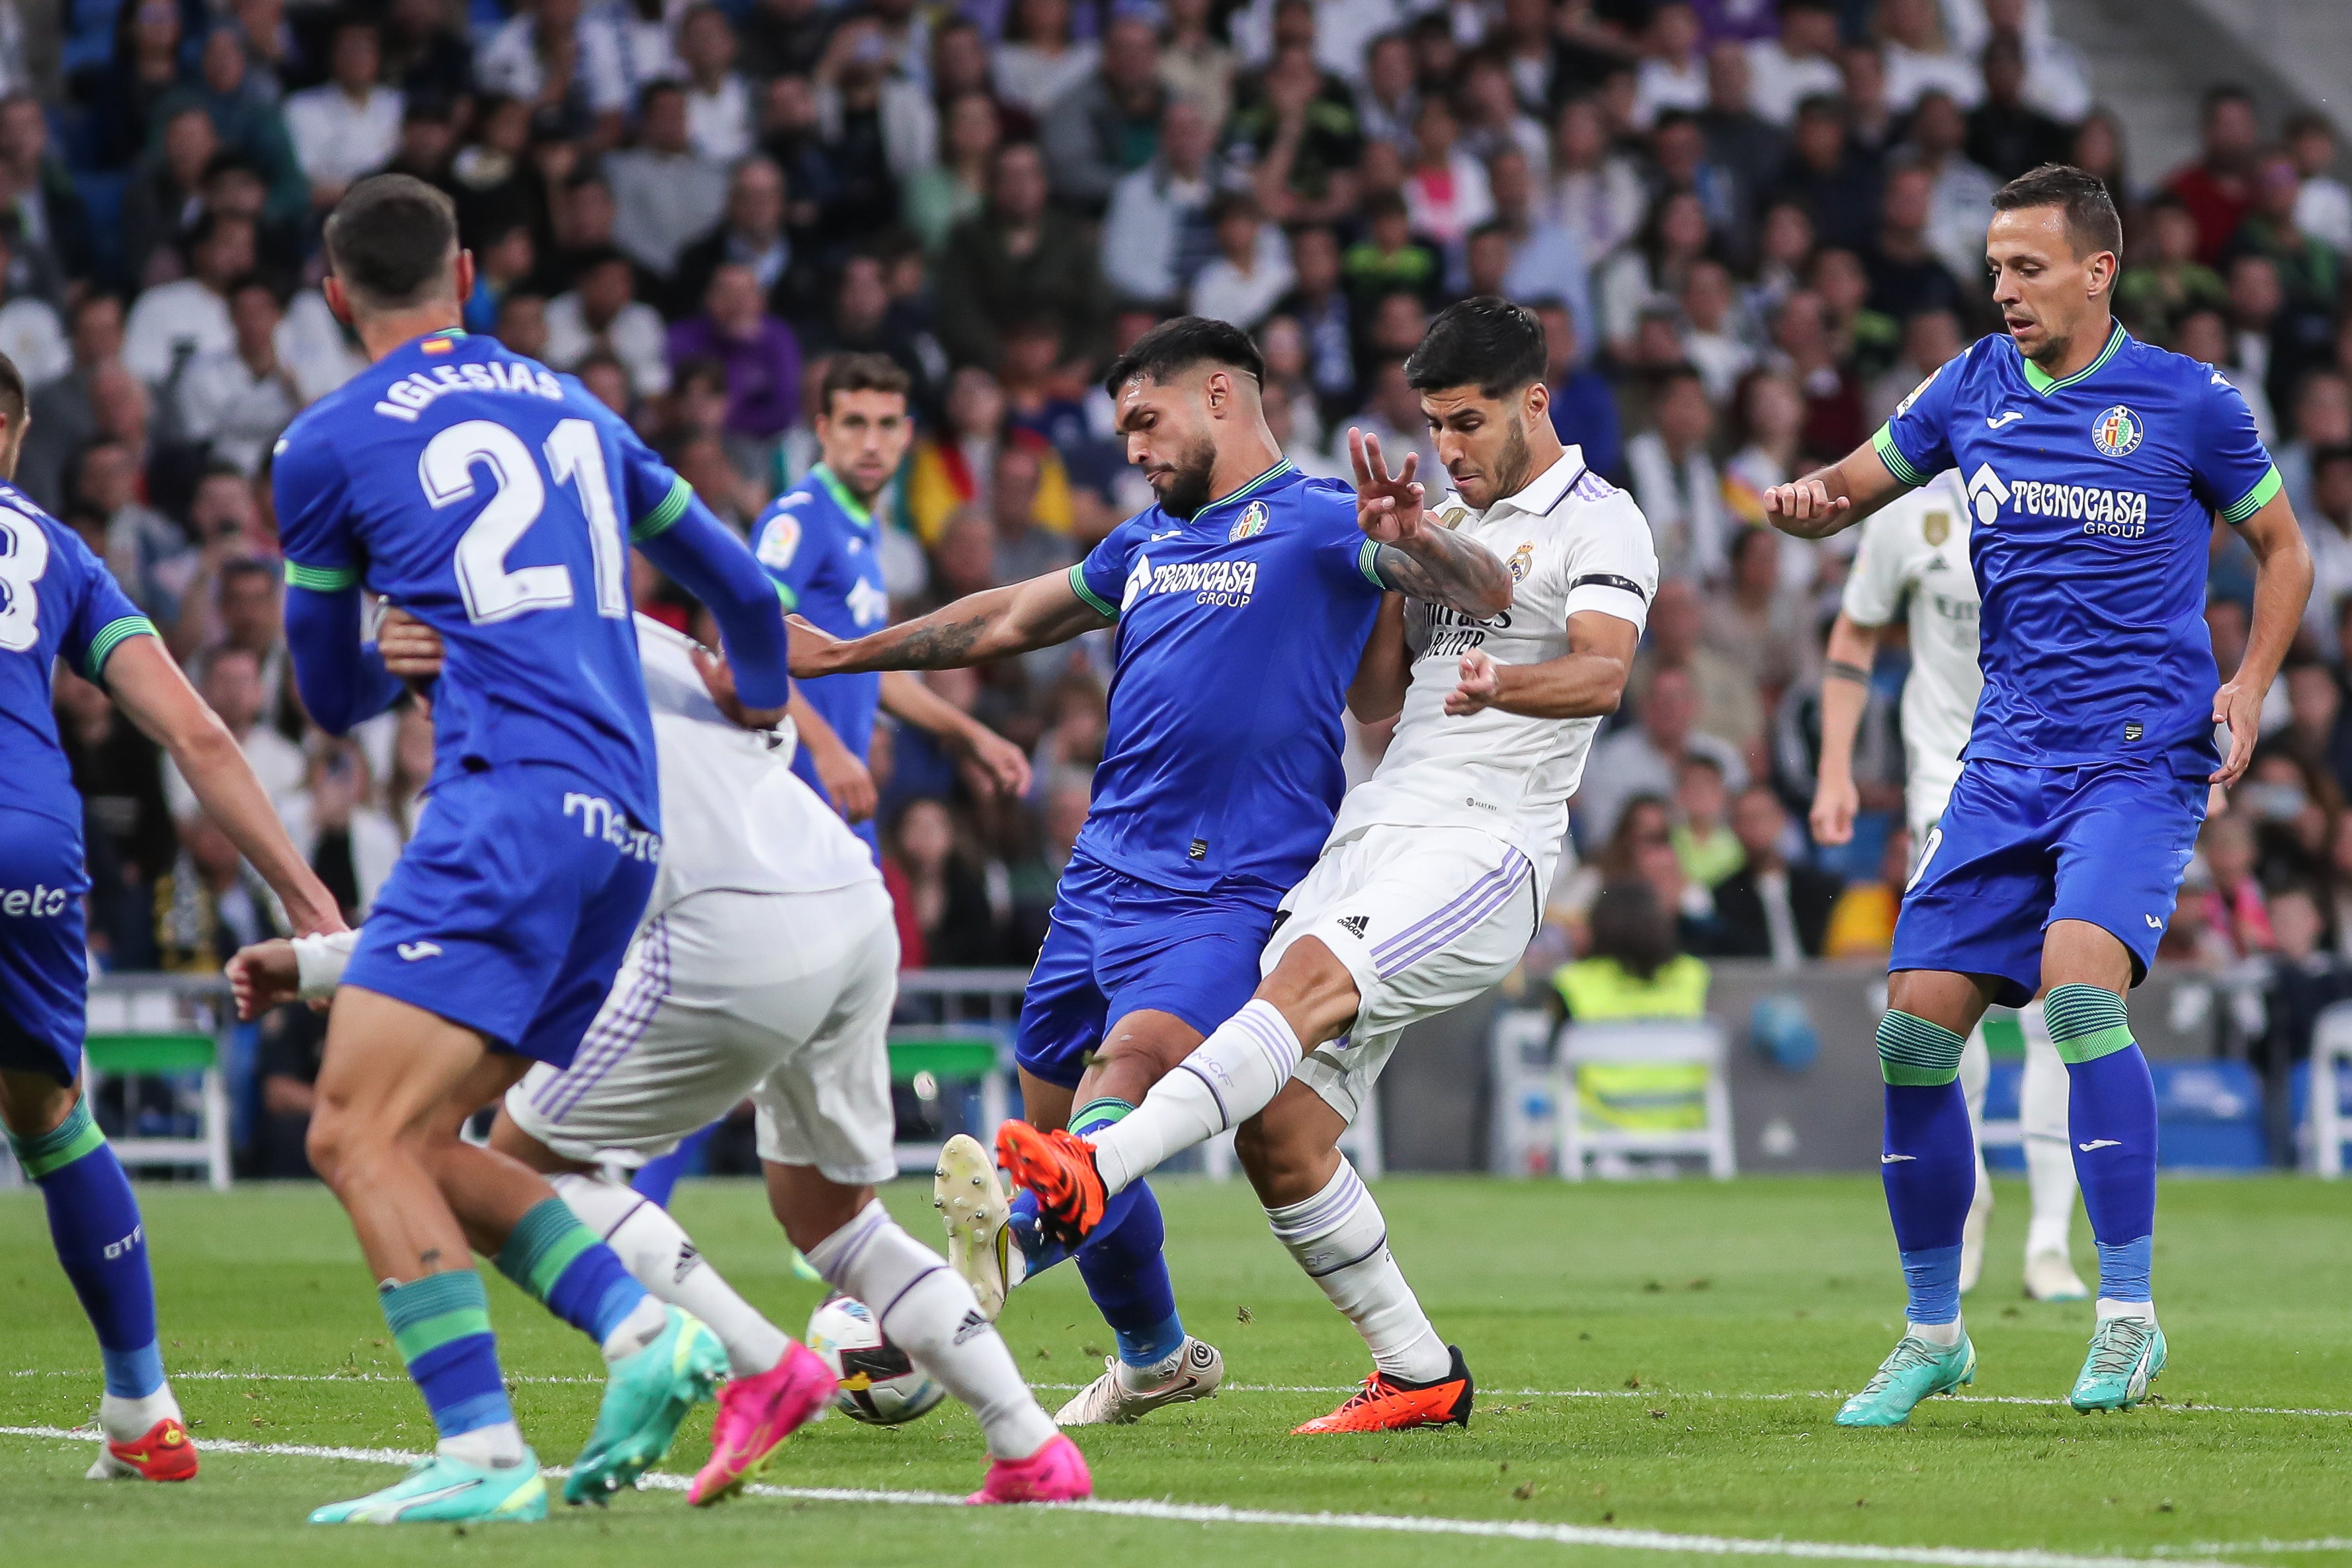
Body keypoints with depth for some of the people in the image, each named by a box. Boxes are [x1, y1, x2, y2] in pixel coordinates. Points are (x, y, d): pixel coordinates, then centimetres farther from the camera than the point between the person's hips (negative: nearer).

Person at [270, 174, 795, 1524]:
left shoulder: (326, 446, 6)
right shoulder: (572, 409, 23)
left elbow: (333, 696, 18)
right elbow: (743, 595, 32)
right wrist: (765, 721, 53)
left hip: (511, 804, -7)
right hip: (626, 829, 7)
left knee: (360, 1134, -12)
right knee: (417, 1145, 13)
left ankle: (485, 1455, -24)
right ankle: (644, 1332, -4)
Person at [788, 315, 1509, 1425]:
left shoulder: (1317, 522, -1)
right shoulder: (1150, 542, 22)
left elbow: (1486, 594, -15)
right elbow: (1007, 621, 33)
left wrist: (1408, 533, -37)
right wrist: (843, 654, 36)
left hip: (1225, 892, -8)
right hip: (1101, 877, 8)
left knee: (1136, 1058, -31)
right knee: (1056, 1130, 9)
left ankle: (1015, 1238, -59)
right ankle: (1153, 1357, 27)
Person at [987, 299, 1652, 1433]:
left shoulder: (1598, 522, 2)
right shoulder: (1447, 520, 26)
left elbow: (1601, 671, -16)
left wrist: (1502, 682, -37)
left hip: (1484, 843, -8)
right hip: (1369, 834, 8)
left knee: (1305, 982, -33)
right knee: (1277, 1134, -4)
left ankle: (1099, 1168, -51)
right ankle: (1417, 1376, 8)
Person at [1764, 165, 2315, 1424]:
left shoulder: (2186, 401, -3)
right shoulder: (1973, 391, 7)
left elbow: (2282, 549, 9)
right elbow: (1847, 491, 17)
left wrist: (2249, 684, -6)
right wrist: (1801, 503, -8)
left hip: (2142, 753, -5)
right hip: (2009, 760, 5)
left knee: (2078, 981, -28)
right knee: (1913, 1029, -3)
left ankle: (2128, 1315, -19)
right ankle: (1932, 1335, 13)